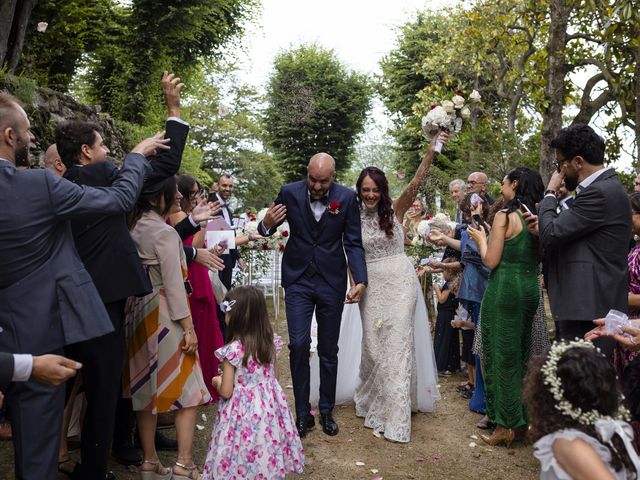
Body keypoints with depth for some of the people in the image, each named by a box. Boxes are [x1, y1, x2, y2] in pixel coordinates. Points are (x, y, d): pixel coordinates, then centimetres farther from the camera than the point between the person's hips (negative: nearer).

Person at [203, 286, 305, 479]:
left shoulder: (232, 350, -20)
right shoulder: (270, 342, -4)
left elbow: (226, 392, -15)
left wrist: (217, 382, 5)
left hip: (244, 411, -5)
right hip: (269, 407, 5)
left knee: (243, 452, 10)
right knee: (266, 445, 18)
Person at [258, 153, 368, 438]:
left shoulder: (347, 198, -8)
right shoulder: (289, 193, -7)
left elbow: (353, 243, -3)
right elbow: (267, 230, 5)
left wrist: (360, 280, -15)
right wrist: (267, 224, -20)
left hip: (332, 281, 1)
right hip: (298, 280, 0)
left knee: (328, 350, 10)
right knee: (298, 345, -7)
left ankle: (326, 411, 27)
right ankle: (302, 413, 11)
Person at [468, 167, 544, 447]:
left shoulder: (505, 216, -12)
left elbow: (491, 261, -14)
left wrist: (480, 239, 4)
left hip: (504, 290, -7)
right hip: (531, 289, 7)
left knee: (501, 356, 3)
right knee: (522, 355, 17)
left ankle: (505, 426, 11)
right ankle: (522, 418, 28)